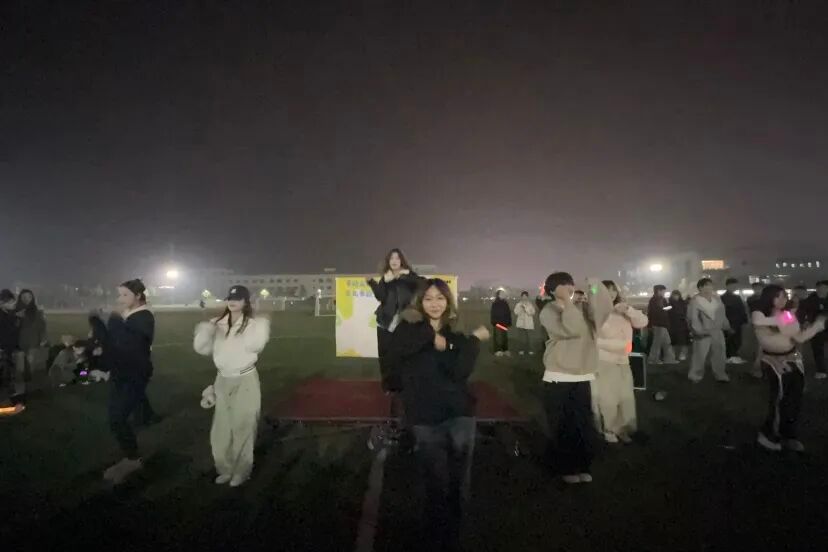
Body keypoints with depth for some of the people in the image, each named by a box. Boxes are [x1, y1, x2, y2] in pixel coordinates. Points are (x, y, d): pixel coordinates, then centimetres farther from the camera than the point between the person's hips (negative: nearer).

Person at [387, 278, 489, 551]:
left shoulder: (456, 336, 7)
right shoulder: (410, 329, 1)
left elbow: (461, 372, -10)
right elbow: (397, 349, -23)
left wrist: (474, 340, -13)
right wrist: (430, 336, -16)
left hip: (459, 415, 3)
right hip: (425, 419, -2)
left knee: (459, 486, 11)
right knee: (436, 487, 5)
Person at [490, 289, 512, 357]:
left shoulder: (505, 303, 12)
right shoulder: (495, 304, -2)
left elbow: (508, 313, 12)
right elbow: (492, 314, -7)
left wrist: (509, 323, 6)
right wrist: (494, 322, -16)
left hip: (505, 323, 5)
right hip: (497, 323, -5)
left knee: (505, 337, 8)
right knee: (498, 337, -6)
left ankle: (505, 350, 14)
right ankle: (498, 351, -4)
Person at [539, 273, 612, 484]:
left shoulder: (582, 307, 6)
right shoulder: (548, 312, -8)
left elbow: (603, 310, -14)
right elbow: (571, 330, -23)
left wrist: (595, 287, -20)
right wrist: (566, 301, -21)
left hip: (582, 378, 4)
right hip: (558, 379, -4)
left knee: (585, 426, 10)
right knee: (562, 427, 5)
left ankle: (583, 467, 30)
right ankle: (567, 468, 25)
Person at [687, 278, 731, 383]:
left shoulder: (716, 298, 8)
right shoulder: (695, 301, -10)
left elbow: (722, 314, 16)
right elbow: (692, 317, -15)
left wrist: (726, 326, 14)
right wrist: (699, 330, -22)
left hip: (717, 331, 6)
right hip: (704, 333, -6)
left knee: (719, 354, 13)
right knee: (700, 355, -3)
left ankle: (721, 375, 25)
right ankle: (695, 375, 8)